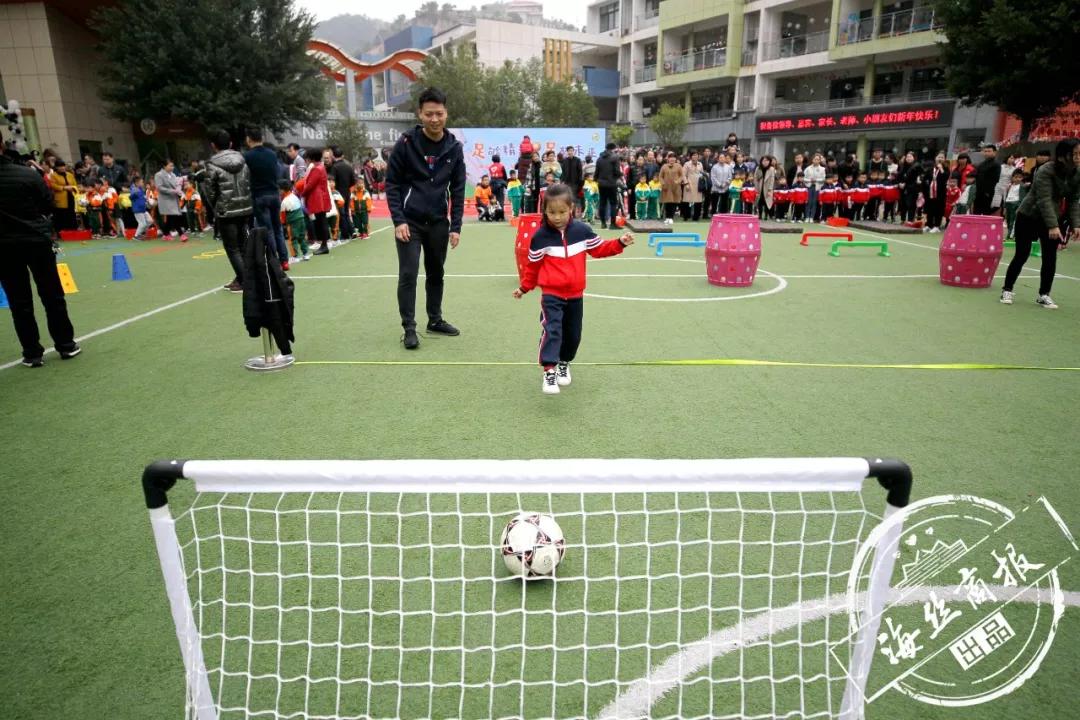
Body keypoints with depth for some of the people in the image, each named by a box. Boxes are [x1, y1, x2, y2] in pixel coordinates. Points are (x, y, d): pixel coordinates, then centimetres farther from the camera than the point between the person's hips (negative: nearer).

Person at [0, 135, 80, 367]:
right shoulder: (28, 173, -9)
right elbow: (49, 204, -1)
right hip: (37, 241, 0)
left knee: (19, 302, 7)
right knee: (52, 295, 10)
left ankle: (32, 353, 10)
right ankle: (66, 345, 16)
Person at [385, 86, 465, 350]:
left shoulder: (454, 148, 0)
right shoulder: (406, 143, -9)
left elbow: (458, 190, 4)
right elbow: (392, 184, -6)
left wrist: (455, 226, -2)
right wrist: (398, 220, -14)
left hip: (438, 222, 3)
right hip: (409, 221, -3)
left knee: (436, 273, 12)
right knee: (408, 275, -5)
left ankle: (435, 320, 26)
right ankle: (409, 328, 2)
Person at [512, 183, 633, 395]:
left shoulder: (581, 230, -2)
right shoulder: (541, 235, -8)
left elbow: (599, 248, 11)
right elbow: (533, 265, 2)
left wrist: (620, 243, -2)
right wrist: (524, 288, 8)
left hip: (575, 294, 4)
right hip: (551, 294, -3)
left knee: (573, 334, 14)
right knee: (552, 330, -19)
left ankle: (564, 364, 36)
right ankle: (549, 371, -17)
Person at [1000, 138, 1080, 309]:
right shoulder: (1045, 171, -22)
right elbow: (1044, 200, -28)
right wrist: (1053, 226, -36)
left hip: (1054, 219, 5)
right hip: (1029, 216, -5)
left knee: (1050, 257, 1)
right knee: (1021, 255, -2)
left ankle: (1044, 295, 10)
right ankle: (1007, 290, 12)